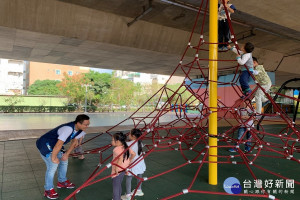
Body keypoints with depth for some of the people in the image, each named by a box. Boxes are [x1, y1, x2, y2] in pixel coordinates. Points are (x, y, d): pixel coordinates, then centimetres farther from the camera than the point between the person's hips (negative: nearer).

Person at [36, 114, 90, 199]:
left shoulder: (80, 130, -9)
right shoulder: (68, 129, -37)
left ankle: (62, 182, 33)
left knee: (64, 161, 13)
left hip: (54, 145, 9)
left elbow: (74, 141, 4)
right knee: (53, 165, -14)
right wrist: (53, 158, -21)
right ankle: (48, 190, 1)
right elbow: (59, 144, -33)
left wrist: (67, 154, -1)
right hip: (45, 144, -9)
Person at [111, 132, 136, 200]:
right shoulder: (126, 147, 0)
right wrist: (129, 161, 12)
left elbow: (121, 158, -42)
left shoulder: (117, 149, -25)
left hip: (118, 171, -9)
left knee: (115, 187, 6)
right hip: (123, 169, 9)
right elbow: (133, 154, 6)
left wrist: (116, 168, -34)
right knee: (119, 185, 25)